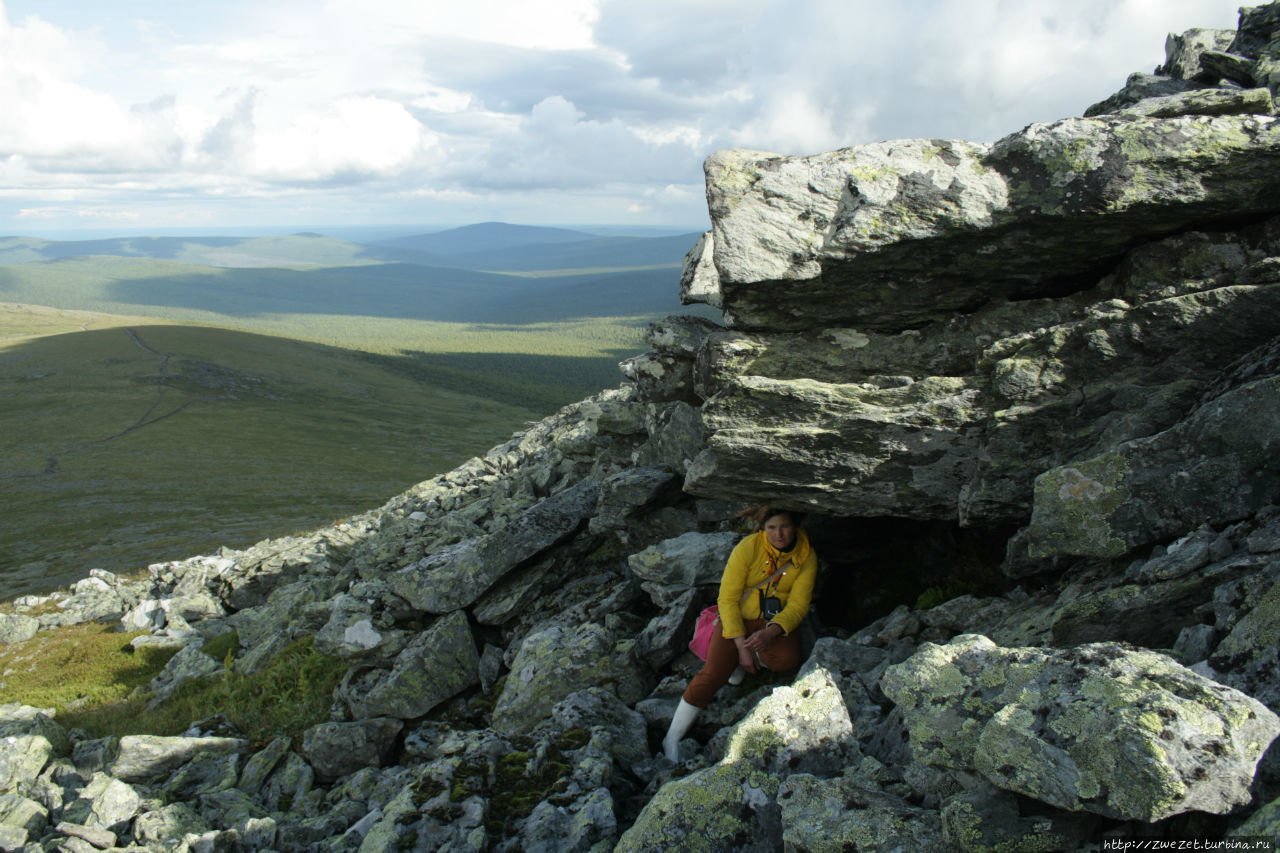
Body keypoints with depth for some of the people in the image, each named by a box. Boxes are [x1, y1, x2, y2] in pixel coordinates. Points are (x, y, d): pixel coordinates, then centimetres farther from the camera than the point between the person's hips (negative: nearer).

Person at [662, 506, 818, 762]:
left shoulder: (806, 556, -10)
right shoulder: (748, 548, -17)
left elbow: (798, 604, -10)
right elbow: (728, 599, -15)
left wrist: (769, 633, -28)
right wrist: (742, 646, -22)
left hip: (777, 623, 2)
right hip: (739, 618, -2)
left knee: (787, 658, -30)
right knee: (712, 675, -21)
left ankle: (739, 662, 3)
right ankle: (671, 740, -7)